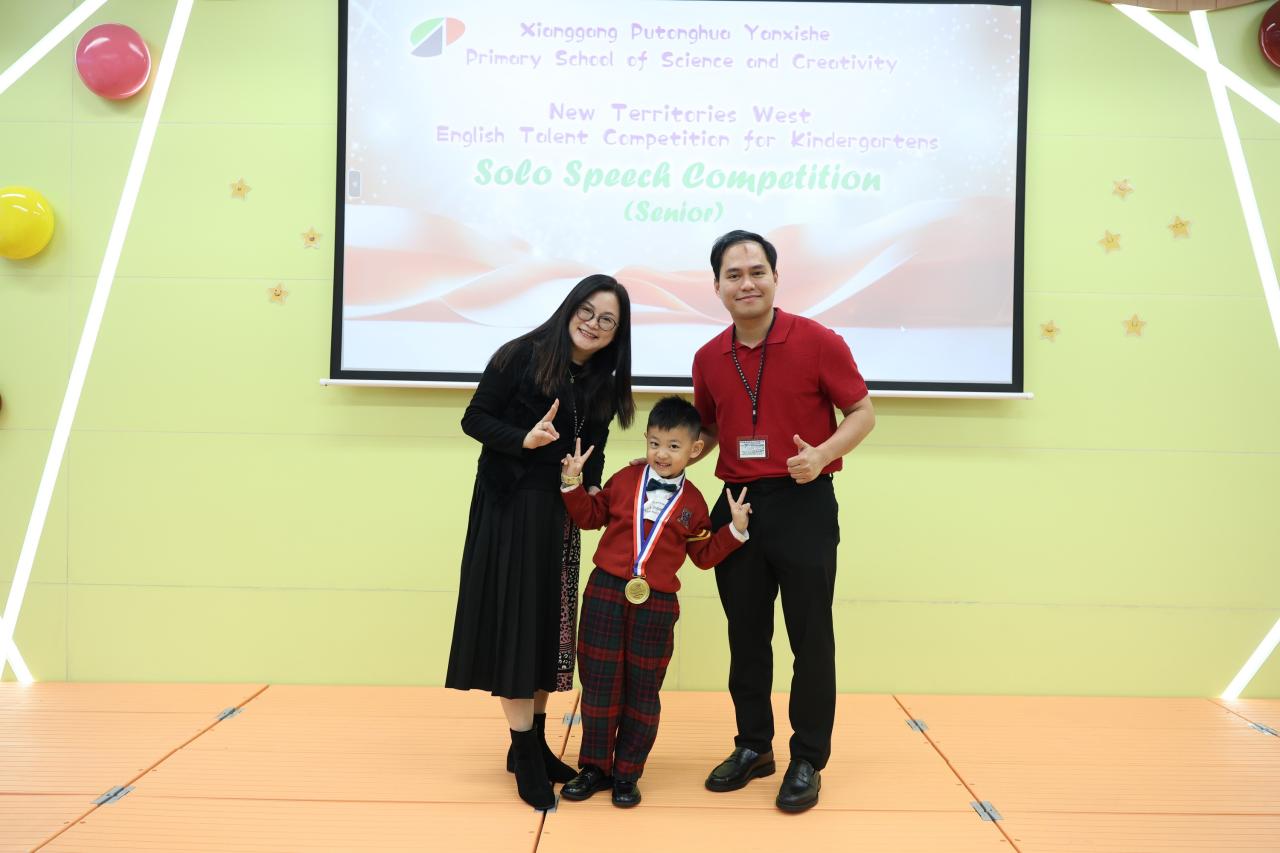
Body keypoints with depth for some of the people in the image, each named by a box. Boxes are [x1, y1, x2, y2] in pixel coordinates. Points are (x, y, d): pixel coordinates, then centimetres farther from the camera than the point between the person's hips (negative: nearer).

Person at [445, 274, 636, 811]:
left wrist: (590, 487, -4)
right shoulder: (522, 355, -10)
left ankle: (533, 742, 24)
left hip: (559, 512, 6)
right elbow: (474, 419, -9)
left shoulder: (604, 383, 6)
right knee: (515, 621, -3)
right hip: (509, 506, -6)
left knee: (549, 624, 11)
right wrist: (523, 439, -24)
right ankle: (524, 755, 6)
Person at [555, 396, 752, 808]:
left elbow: (705, 555, 8)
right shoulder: (624, 480, 2)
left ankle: (627, 774, 20)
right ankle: (594, 767, 21)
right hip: (606, 593, 0)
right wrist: (573, 483, 0)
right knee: (599, 683, 7)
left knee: (643, 692, 7)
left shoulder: (692, 502, 2)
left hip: (657, 604, 0)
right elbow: (590, 515, 12)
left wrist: (735, 529, -2)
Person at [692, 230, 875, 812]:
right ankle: (753, 747, 28)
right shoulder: (709, 358, 6)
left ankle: (808, 761, 17)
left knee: (810, 637, 3)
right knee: (745, 635, 13)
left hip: (803, 504, -4)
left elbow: (862, 412, -3)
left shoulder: (817, 342, -8)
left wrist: (823, 454, -19)